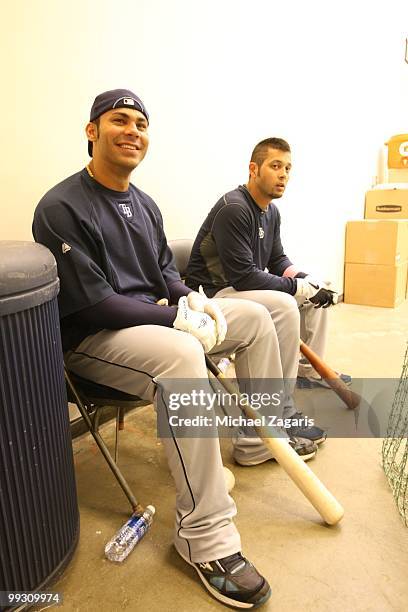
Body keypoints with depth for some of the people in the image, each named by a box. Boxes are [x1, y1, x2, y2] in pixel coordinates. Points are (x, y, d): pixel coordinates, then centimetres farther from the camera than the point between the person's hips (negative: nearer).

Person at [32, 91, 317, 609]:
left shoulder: (143, 204, 11)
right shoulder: (61, 208, -14)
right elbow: (91, 304, -21)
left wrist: (192, 300, -5)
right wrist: (177, 319, -22)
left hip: (153, 321, 9)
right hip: (90, 339, -8)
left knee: (255, 317, 6)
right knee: (181, 354, -39)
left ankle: (260, 440, 17)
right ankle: (205, 538, -25)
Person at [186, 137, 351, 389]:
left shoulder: (271, 211, 7)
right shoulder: (233, 209, -21)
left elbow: (277, 261, 13)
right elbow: (243, 276, -26)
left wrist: (306, 279, -7)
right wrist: (299, 287, -20)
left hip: (247, 285, 10)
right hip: (215, 292, -9)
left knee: (319, 290, 6)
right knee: (283, 304, -31)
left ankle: (309, 370, 16)